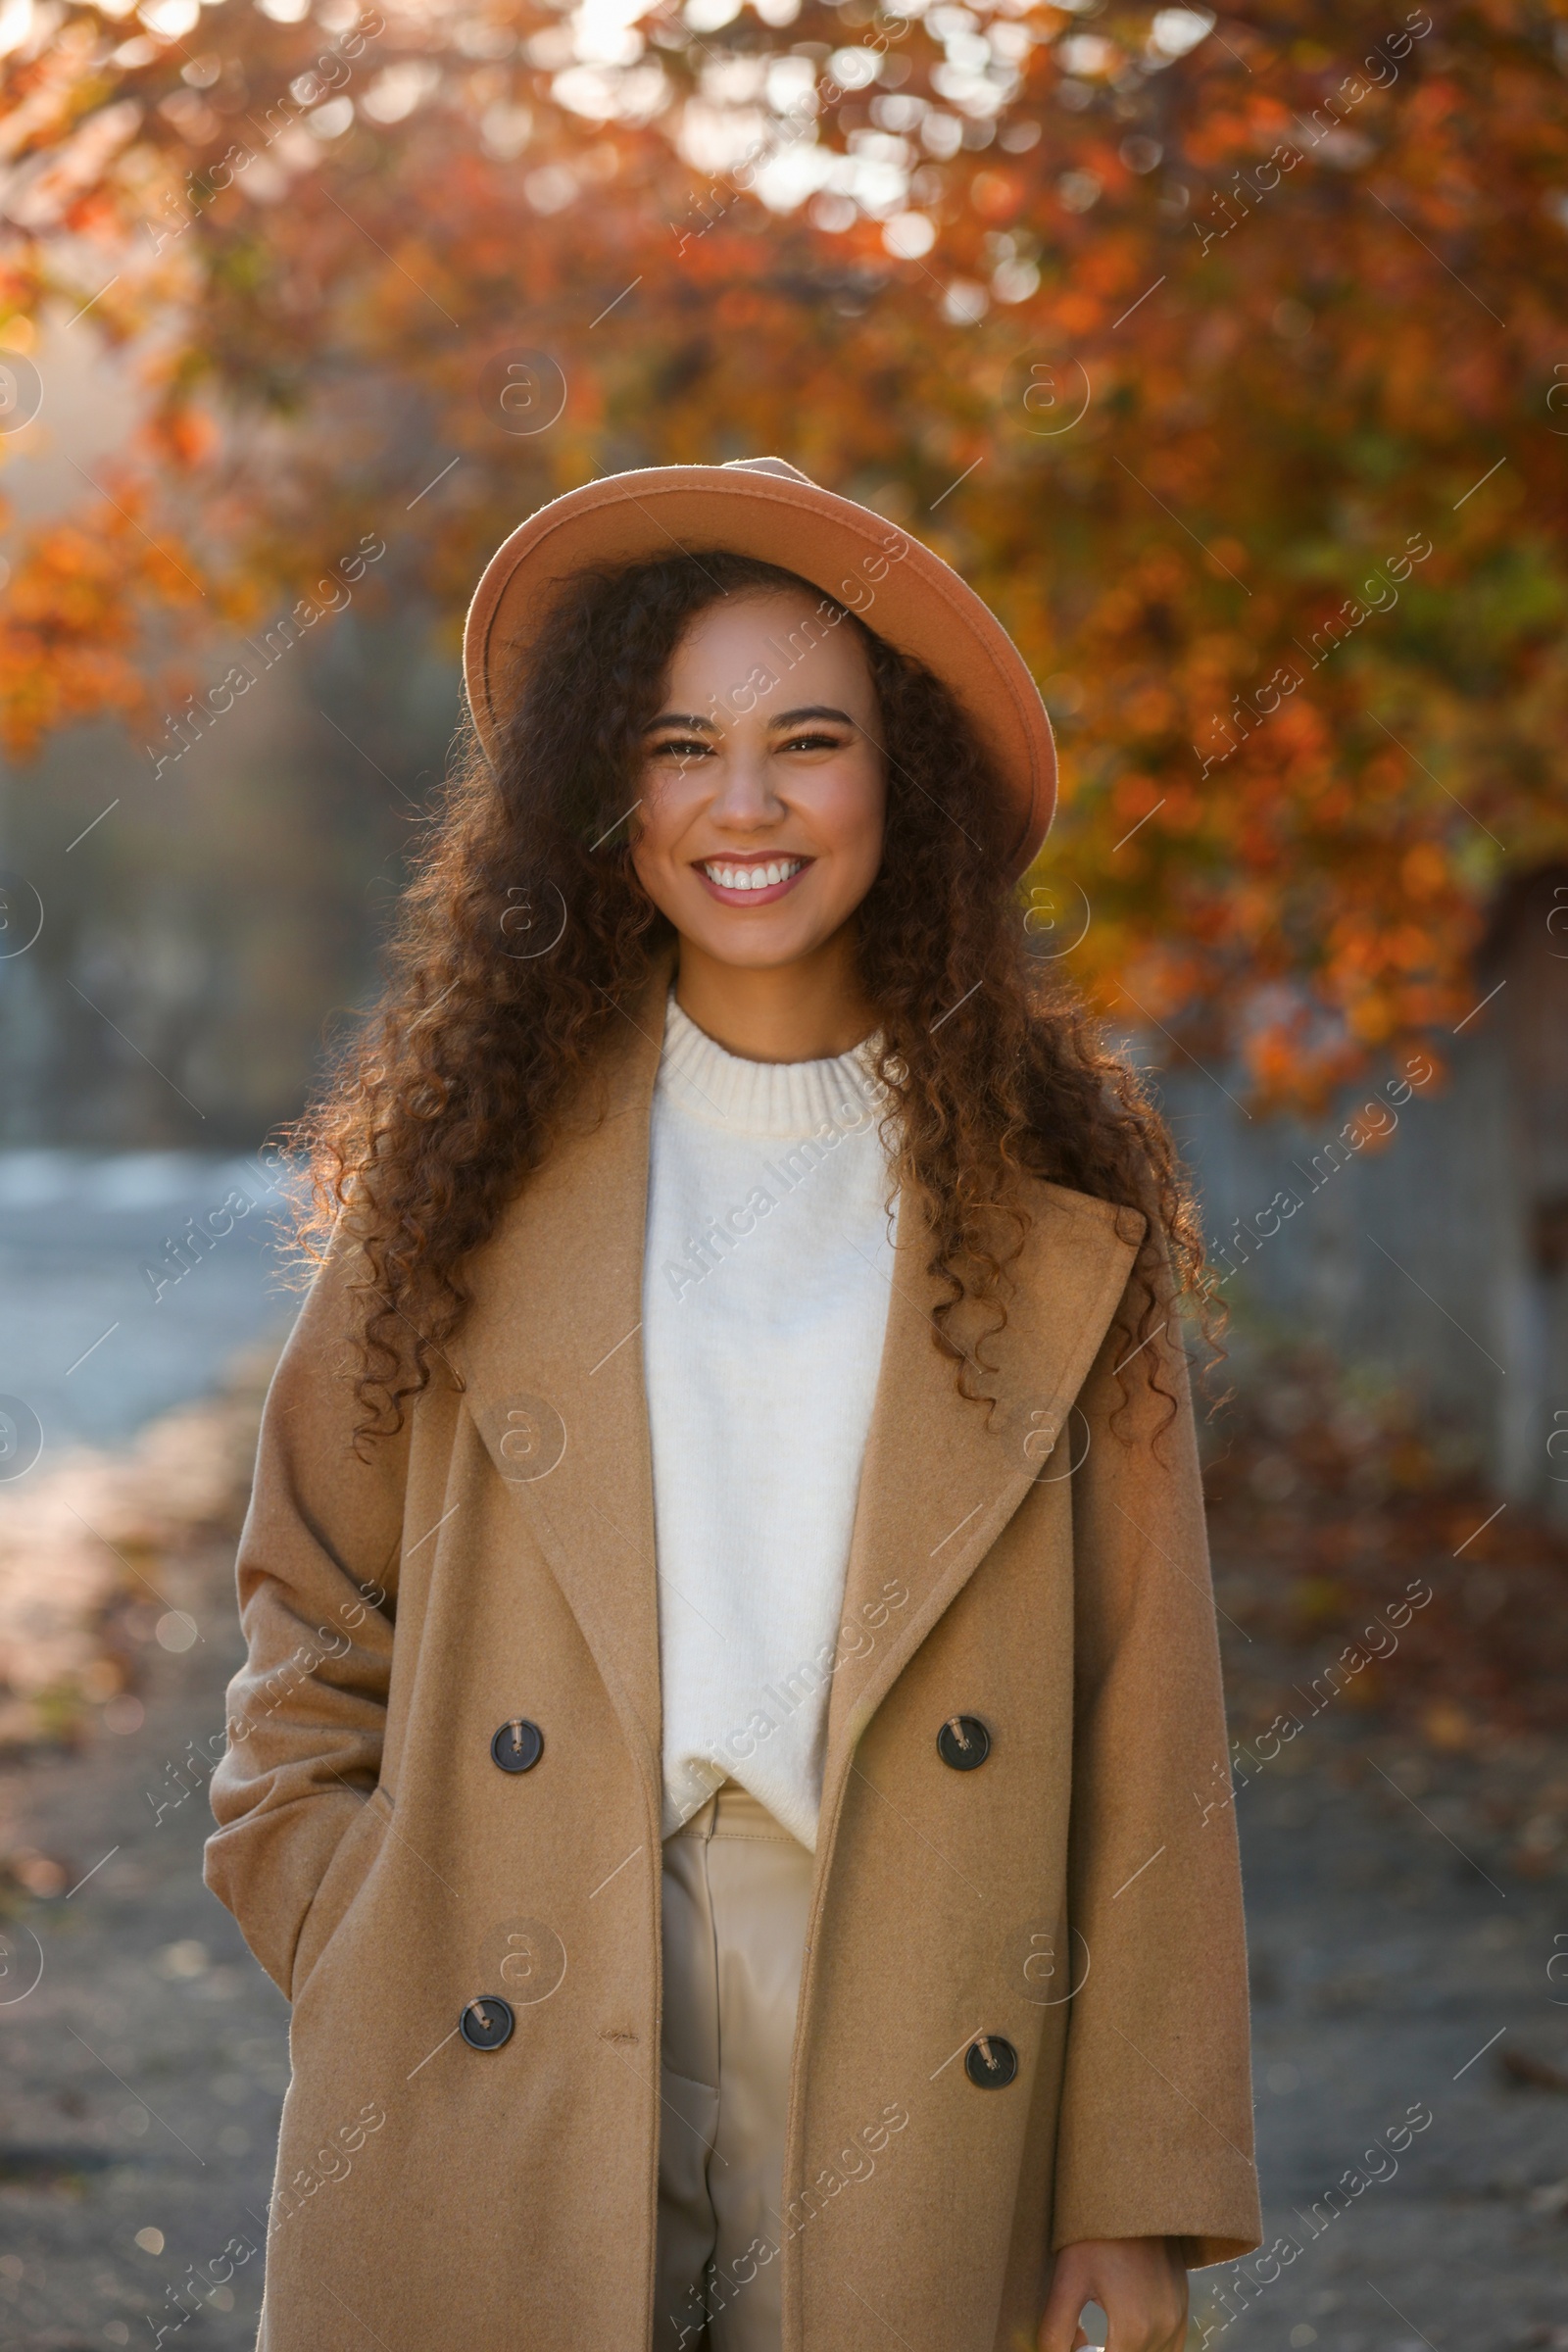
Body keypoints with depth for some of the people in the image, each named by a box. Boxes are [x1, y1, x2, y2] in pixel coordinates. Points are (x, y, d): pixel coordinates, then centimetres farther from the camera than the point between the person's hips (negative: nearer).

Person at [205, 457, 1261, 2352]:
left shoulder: (1057, 1201, 2)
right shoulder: (475, 1162, 4)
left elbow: (1142, 1719, 0)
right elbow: (313, 1612, 11)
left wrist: (1140, 2189, -3)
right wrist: (346, 1963, -1)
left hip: (905, 2065, 0)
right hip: (506, 2107, 0)